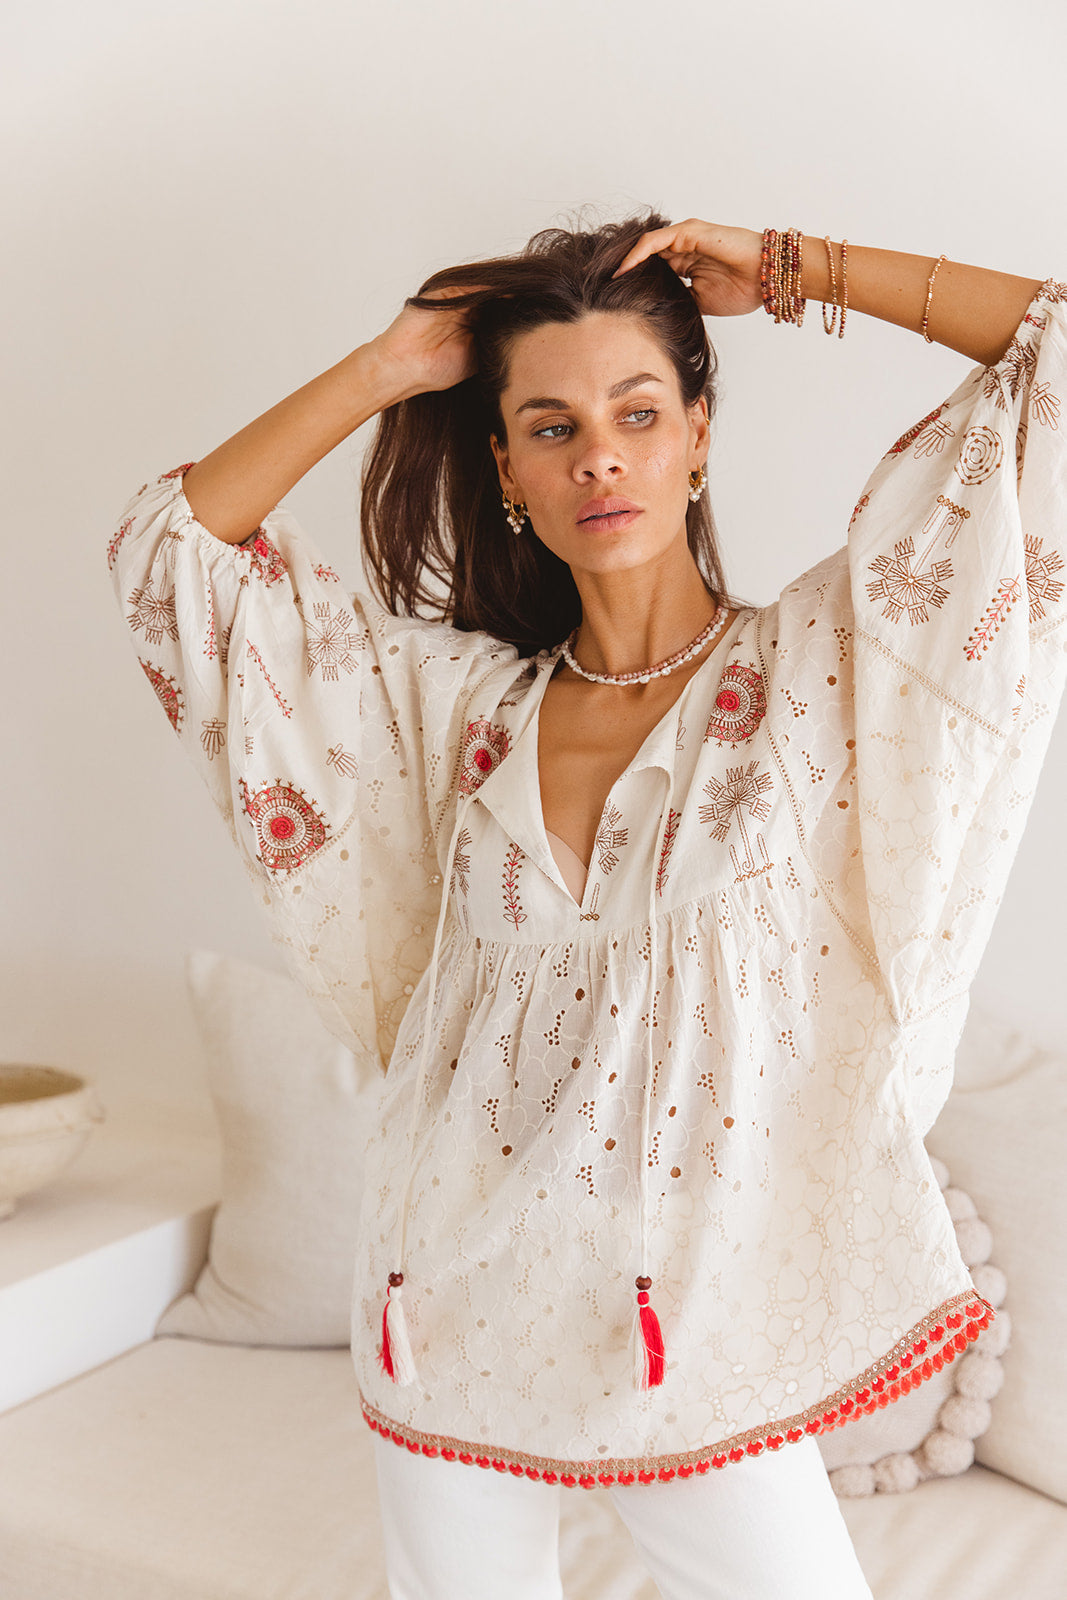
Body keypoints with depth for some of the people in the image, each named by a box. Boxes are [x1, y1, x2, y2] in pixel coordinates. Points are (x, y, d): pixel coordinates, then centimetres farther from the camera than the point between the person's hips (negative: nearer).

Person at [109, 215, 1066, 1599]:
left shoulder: (822, 668, -5)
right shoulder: (457, 696, 3)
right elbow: (170, 548, 5)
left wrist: (790, 270, -3)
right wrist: (390, 365, 2)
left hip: (698, 1316, -2)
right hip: (453, 1307, 3)